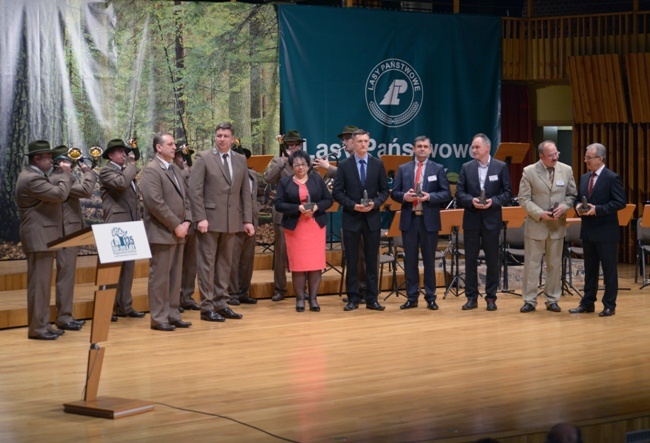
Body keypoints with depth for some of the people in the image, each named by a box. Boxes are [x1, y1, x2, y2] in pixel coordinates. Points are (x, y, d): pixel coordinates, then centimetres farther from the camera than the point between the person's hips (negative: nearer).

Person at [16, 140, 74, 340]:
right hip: (38, 237, -11)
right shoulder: (32, 179, -18)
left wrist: (63, 174, 12)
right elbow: (60, 194, -23)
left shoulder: (34, 175, 16)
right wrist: (66, 173, -10)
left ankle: (42, 325, 18)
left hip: (43, 237, 11)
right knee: (39, 283, -8)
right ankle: (37, 328, -6)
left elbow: (52, 185, 25)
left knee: (42, 283, 13)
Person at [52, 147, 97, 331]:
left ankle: (65, 315, 19)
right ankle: (63, 317, -7)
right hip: (66, 233, -11)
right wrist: (88, 172, -12)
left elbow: (83, 190, 20)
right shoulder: (58, 179, -17)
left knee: (67, 275, 14)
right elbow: (86, 190, -23)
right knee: (66, 275, -8)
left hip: (70, 233, 11)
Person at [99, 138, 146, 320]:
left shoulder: (127, 171, 22)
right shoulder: (107, 171, -5)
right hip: (116, 226, -8)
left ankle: (125, 305, 13)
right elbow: (121, 183, -25)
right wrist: (132, 164, -12)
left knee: (128, 266, 9)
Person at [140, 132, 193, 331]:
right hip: (161, 233, -8)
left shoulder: (175, 170, 16)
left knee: (175, 276, 10)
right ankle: (158, 318, 0)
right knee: (160, 276, -4)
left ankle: (173, 315, 16)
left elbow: (185, 198, 18)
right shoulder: (151, 171, -11)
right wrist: (175, 225, -16)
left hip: (178, 232, 8)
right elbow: (156, 203, -19)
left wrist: (186, 221, 1)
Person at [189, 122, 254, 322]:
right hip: (210, 219, -5)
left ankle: (221, 304, 16)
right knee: (207, 263, -1)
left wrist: (247, 219, 6)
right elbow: (195, 190, -8)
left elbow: (245, 191, 12)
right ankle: (207, 307, 2)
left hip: (232, 221, 5)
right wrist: (200, 218, -15)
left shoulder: (241, 160, 11)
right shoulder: (203, 158, -4)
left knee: (225, 263, 9)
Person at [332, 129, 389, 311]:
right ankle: (352, 299, 8)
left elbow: (384, 190, 6)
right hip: (351, 218, -1)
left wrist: (375, 203, -13)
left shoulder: (378, 164, 5)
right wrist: (353, 205, -15)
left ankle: (372, 299, 9)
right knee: (352, 260, 3)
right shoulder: (344, 165, 0)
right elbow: (337, 192, -2)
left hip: (372, 218, 1)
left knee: (372, 260, 4)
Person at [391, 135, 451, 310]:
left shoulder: (438, 169, 4)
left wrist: (430, 197, -18)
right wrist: (404, 196, -15)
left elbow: (446, 194, -2)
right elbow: (395, 193, 6)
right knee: (410, 260, 4)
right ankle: (412, 297, 10)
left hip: (429, 220, -2)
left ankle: (430, 298, 10)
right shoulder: (403, 169, 9)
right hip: (409, 219, 2)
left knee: (429, 260, 4)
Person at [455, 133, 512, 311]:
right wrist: (471, 200, -17)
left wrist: (493, 201, -17)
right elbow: (459, 193, 2)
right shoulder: (466, 168, 4)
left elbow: (507, 192, -1)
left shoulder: (501, 167, 0)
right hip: (471, 219, 2)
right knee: (470, 259, 4)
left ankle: (491, 297, 11)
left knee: (492, 259, 3)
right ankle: (472, 297, 10)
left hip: (491, 219, -2)